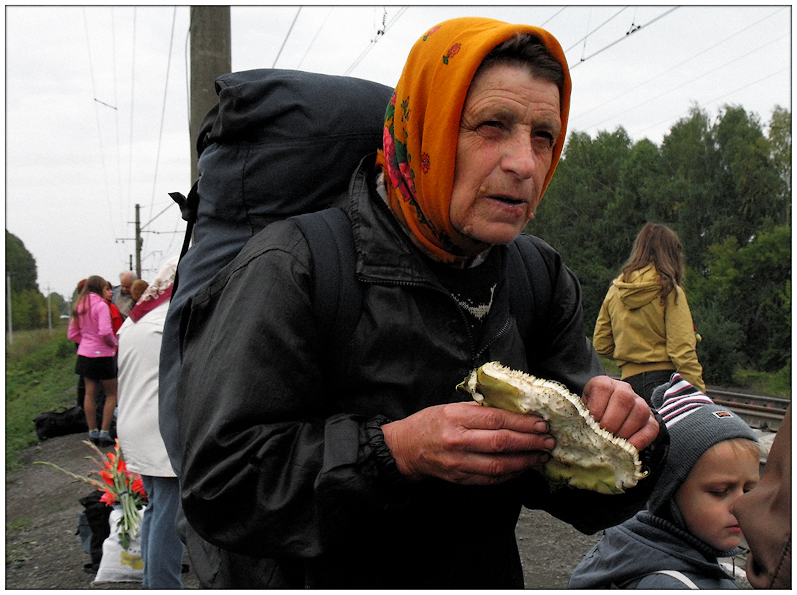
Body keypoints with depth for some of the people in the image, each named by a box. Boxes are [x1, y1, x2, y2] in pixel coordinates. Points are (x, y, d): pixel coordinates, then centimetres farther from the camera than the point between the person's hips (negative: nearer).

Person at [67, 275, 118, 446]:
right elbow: (105, 332, -22)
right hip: (102, 355, -7)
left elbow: (72, 334, 14)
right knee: (111, 394, 4)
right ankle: (104, 433, 0)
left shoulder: (79, 306, 10)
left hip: (84, 354, 7)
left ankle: (93, 432, 15)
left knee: (90, 393, 11)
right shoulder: (101, 305, -13)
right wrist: (114, 344, -5)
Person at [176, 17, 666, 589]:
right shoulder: (292, 269, -21)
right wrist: (397, 452, -33)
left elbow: (582, 500, -2)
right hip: (321, 582, -3)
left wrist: (618, 434, -23)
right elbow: (217, 481, -24)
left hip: (490, 578, 4)